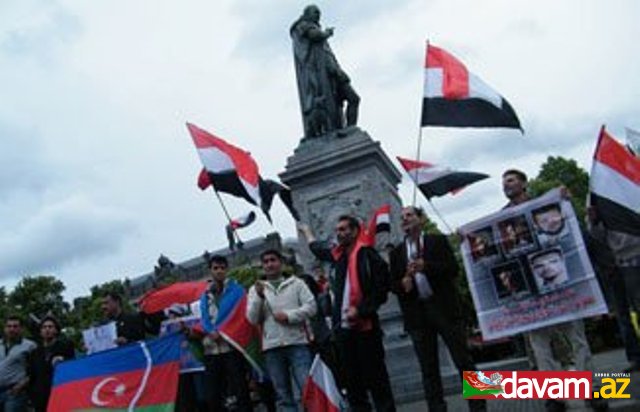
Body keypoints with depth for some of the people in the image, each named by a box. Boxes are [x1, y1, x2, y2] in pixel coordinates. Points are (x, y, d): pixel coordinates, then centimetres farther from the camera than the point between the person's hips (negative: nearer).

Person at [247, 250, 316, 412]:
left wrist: (289, 315, -12)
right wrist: (259, 296, -11)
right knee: (283, 395, 8)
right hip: (272, 347, 2)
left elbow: (311, 306, 0)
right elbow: (252, 319, 2)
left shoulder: (296, 283, 8)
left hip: (297, 343, -2)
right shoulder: (256, 289, 12)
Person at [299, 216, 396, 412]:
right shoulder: (339, 255, 13)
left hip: (364, 326, -7)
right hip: (343, 327, 7)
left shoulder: (368, 255, -7)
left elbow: (381, 290, -13)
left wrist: (360, 310, -19)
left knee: (375, 377, -1)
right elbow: (319, 249, 36)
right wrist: (306, 231, 49)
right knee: (351, 378, 11)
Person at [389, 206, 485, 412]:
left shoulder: (438, 241, 6)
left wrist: (426, 266, -18)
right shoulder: (397, 252, 13)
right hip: (417, 313, 3)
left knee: (463, 361, 2)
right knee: (428, 368, 5)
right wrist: (402, 283, -12)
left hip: (444, 307, -2)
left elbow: (453, 268, -5)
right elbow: (392, 284, 10)